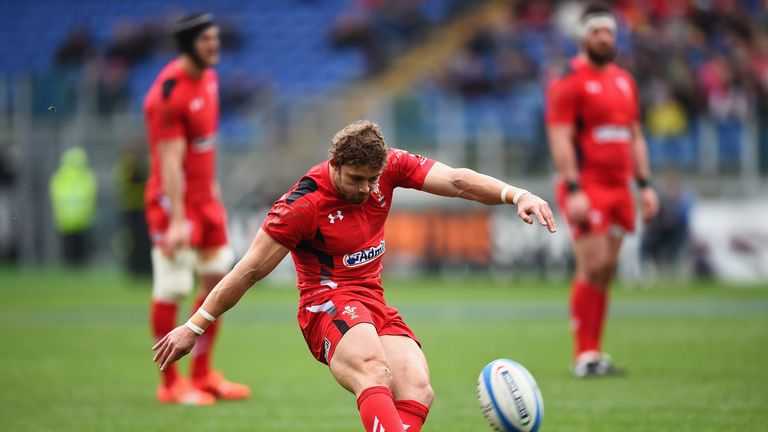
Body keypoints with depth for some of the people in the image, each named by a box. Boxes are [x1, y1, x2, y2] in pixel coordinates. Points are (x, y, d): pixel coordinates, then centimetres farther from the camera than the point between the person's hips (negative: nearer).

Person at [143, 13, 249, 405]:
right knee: (171, 291, -5)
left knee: (218, 280, 12)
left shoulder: (208, 77, 9)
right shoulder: (170, 92, -19)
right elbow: (170, 160, -22)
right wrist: (177, 220, -24)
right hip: (174, 202, -9)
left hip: (205, 198, 9)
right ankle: (170, 384, 3)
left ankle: (202, 375, 21)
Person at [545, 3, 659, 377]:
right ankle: (585, 355, -9)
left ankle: (594, 353, 10)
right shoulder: (569, 82, -6)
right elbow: (560, 140, -12)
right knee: (593, 267, -13)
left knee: (606, 271, 6)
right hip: (586, 188, -7)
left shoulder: (624, 81, 17)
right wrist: (573, 190, -20)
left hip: (618, 188, 7)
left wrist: (645, 184, 16)